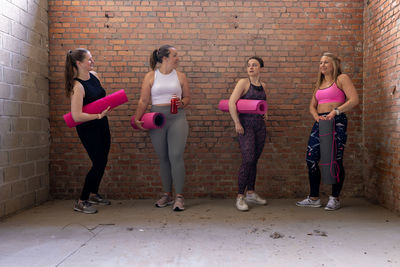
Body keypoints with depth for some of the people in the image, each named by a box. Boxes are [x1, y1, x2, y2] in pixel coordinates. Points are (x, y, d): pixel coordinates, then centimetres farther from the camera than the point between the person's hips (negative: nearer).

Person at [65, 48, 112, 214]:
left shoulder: (94, 75, 2)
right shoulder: (77, 86, -24)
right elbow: (76, 116, -30)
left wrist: (107, 105, 11)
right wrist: (99, 115, -27)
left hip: (101, 126, 8)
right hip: (88, 130, -8)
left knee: (102, 162, 17)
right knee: (98, 164, -7)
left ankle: (93, 194, 37)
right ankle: (81, 202, 6)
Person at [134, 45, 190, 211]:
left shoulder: (180, 76, 9)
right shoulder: (150, 77, 6)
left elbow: (187, 97, 14)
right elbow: (144, 101, 4)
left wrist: (182, 103, -8)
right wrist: (137, 119, -7)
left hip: (177, 118, -1)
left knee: (176, 156, -12)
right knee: (163, 158, 7)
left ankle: (179, 197, -6)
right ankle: (167, 195, 19)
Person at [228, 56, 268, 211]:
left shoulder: (262, 85, 13)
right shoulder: (243, 82, -6)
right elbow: (231, 103, -16)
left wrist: (265, 113, 13)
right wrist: (237, 123, -17)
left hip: (260, 125, 6)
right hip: (246, 125, -6)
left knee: (254, 160, 11)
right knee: (248, 160, -13)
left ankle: (251, 193, 23)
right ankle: (240, 197, -6)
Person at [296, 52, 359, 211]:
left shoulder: (341, 79, 1)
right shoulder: (319, 83, 21)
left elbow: (354, 100, -11)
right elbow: (312, 106, 18)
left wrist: (335, 111, -20)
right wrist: (316, 116, -4)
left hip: (337, 122, -6)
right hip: (320, 122, 7)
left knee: (336, 160, -5)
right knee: (311, 159, 1)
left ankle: (335, 199, 8)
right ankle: (314, 198, 11)